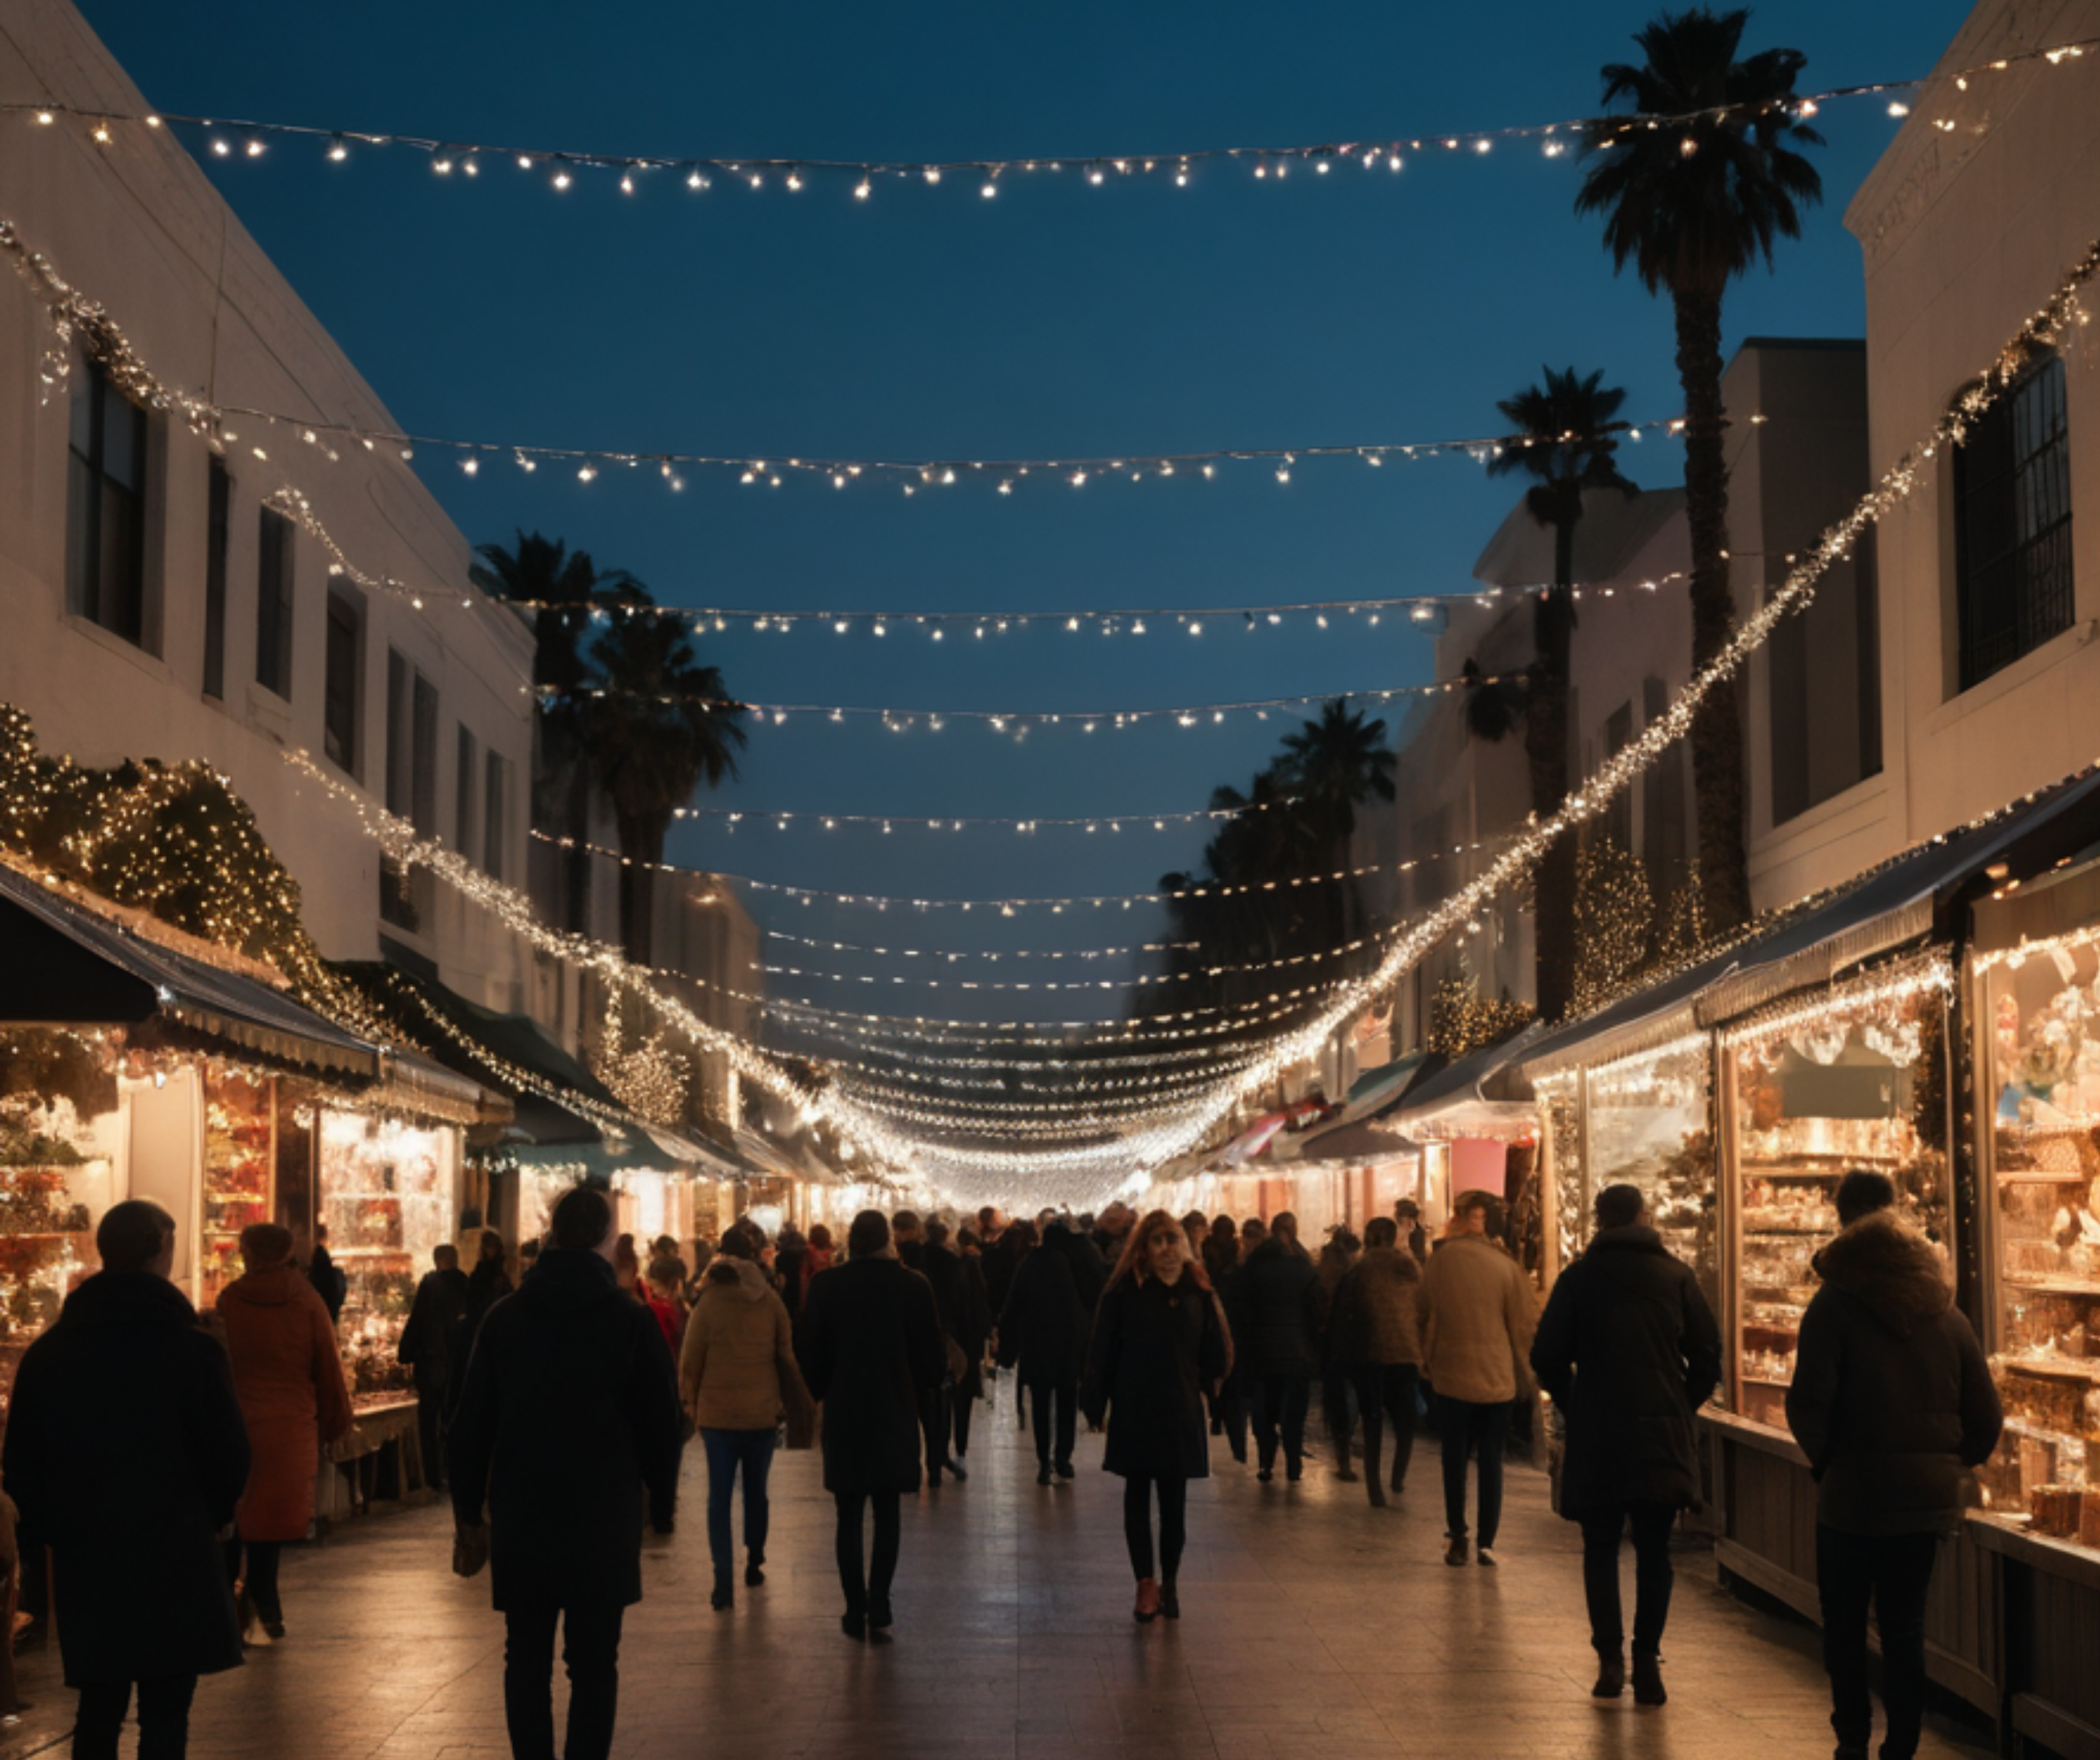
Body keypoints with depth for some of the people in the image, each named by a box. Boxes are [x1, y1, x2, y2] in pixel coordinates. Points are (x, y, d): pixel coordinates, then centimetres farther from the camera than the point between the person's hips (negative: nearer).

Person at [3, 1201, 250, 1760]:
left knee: (98, 1713, 14)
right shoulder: (192, 1348, -10)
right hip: (176, 1561, -4)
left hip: (84, 1562, 4)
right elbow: (229, 1455, -8)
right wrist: (218, 1513, 11)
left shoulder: (46, 1353, 4)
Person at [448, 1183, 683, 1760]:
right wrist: (662, 1506, 11)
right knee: (594, 1665, 3)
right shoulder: (632, 1320, -5)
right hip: (604, 1518, -2)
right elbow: (659, 1424, -1)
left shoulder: (504, 1317, 2)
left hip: (520, 1518, 2)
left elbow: (472, 1424, 5)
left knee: (527, 1659, 11)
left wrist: (469, 1512, 13)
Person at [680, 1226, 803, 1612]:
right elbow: (787, 1355, 2)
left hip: (717, 1413, -2)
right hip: (763, 1411, 2)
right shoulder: (771, 1301, -2)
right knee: (756, 1492, 17)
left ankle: (724, 1583, -8)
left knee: (719, 1497, 0)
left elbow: (690, 1360, -4)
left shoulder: (708, 1302, -7)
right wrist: (784, 1399, 14)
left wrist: (690, 1403, 8)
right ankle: (754, 1565, 27)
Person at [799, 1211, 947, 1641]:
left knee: (849, 1515, 8)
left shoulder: (827, 1286, -6)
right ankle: (879, 1609, 4)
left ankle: (856, 1610, 7)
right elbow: (932, 1358, -1)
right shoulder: (912, 1286, -6)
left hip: (844, 1412, 0)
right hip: (895, 1412, 0)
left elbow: (812, 1355, 0)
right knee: (887, 1512, 9)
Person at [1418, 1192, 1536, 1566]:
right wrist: (1517, 1367, 15)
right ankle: (1487, 1542, 8)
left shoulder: (1443, 1258, -6)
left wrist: (1427, 1359, 17)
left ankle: (1456, 1538, 10)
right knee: (1491, 1460, 9)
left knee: (1454, 1459, 10)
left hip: (1452, 1375, 0)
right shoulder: (1505, 1265, -8)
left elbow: (1426, 1313, 3)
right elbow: (1522, 1325, -1)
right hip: (1498, 1377, 0)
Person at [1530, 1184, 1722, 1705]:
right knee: (1654, 1552, 8)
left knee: (1600, 1549, 10)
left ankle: (1610, 1657, 2)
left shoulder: (1578, 1277, -1)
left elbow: (1547, 1356, -3)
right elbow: (1707, 1355, 1)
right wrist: (1682, 1407, 12)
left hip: (1596, 1433, -1)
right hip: (1665, 1435, 1)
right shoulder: (1676, 1276, 2)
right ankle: (1647, 1660, 1)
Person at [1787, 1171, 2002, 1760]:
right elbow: (1986, 1414, 6)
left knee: (1843, 1622, 10)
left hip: (1854, 1491, -4)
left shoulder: (1836, 1303, -8)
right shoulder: (1945, 1308, 8)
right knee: (1906, 1627, 10)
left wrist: (1825, 1460, 1)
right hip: (1929, 1494, 4)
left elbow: (1808, 1403, -16)